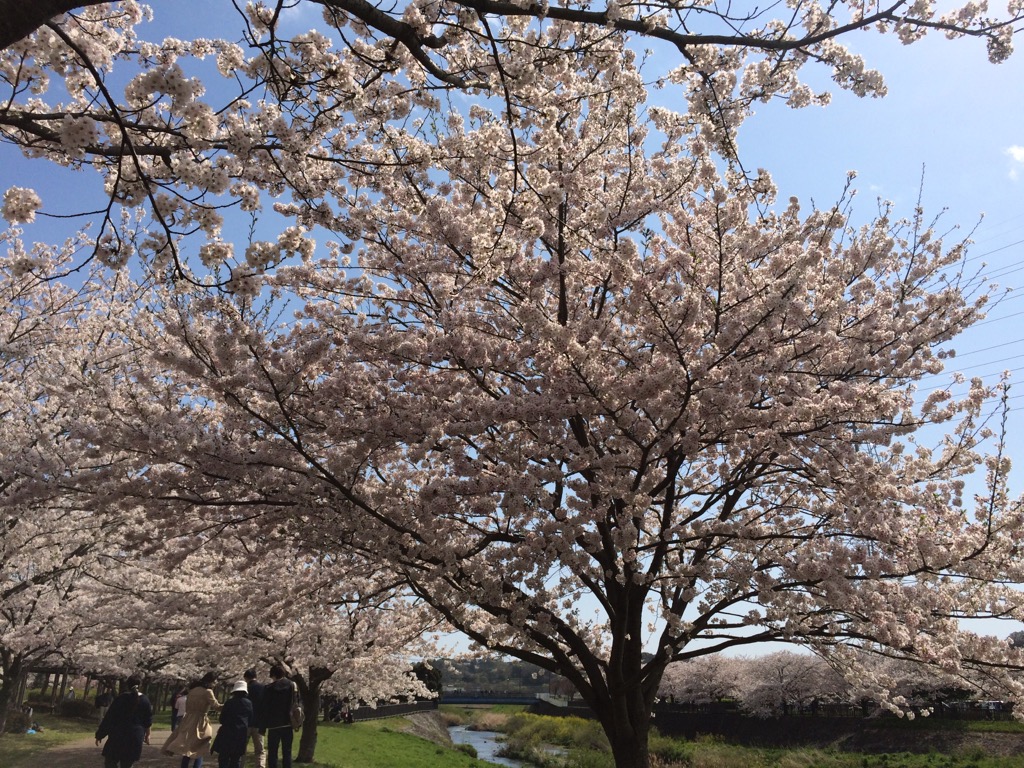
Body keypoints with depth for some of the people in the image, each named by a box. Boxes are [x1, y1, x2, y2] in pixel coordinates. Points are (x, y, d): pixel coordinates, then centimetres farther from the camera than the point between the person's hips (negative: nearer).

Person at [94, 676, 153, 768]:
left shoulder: (121, 698, -6)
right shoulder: (145, 701, 4)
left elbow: (108, 718, -6)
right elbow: (148, 722, 10)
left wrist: (99, 735, 2)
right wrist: (147, 735, 23)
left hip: (118, 736, -3)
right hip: (136, 737, 3)